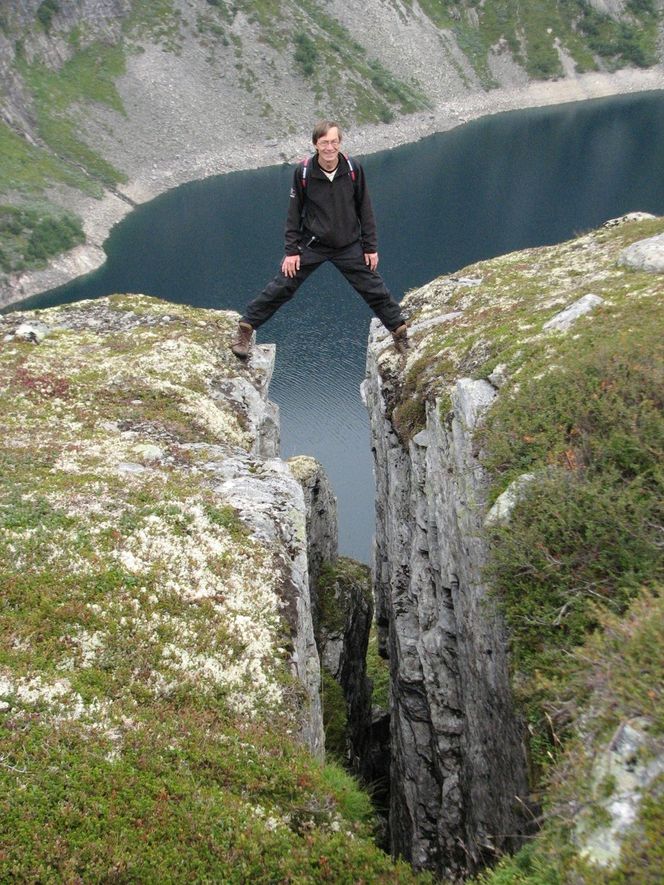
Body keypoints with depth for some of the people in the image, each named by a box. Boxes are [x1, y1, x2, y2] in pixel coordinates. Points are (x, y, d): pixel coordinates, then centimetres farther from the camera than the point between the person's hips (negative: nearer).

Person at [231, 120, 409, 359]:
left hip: (349, 246, 1)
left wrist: (370, 247, 0)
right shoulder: (303, 172, -14)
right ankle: (245, 329, 10)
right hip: (312, 245, -1)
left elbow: (365, 209, -1)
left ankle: (400, 332, 25)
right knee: (281, 288, -2)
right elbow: (294, 213, -5)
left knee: (375, 290, 6)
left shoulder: (353, 169, -12)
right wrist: (292, 250, -6)